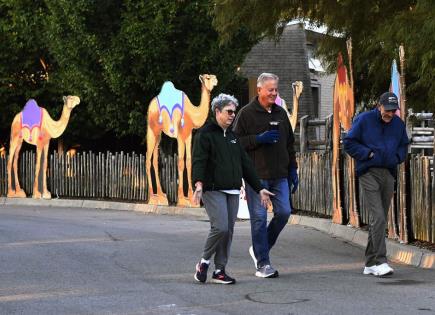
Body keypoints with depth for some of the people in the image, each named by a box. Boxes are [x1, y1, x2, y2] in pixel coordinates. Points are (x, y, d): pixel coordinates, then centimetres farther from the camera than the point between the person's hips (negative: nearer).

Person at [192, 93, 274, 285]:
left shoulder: (233, 136, 19)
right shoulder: (206, 134, -3)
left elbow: (246, 164, 22)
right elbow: (198, 161, -14)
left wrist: (259, 188, 18)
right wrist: (199, 184, -30)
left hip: (232, 192, 7)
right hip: (213, 190, -7)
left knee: (228, 231, 4)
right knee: (220, 227, -18)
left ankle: (219, 271, 10)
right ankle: (204, 262, 3)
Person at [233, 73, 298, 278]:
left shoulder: (281, 113, 15)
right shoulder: (247, 113, -2)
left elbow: (290, 144, 20)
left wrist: (293, 170, 15)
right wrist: (259, 139, -17)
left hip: (280, 175, 5)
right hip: (257, 175, -5)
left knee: (284, 212, 0)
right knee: (259, 218, -3)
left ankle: (259, 249, 20)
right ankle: (262, 263, 3)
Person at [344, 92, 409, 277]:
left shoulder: (398, 124, 10)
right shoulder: (364, 120, -4)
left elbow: (403, 146, 23)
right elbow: (349, 143, -1)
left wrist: (397, 156, 3)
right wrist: (369, 153, -10)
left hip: (388, 174, 6)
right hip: (368, 173, -5)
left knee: (380, 219, 8)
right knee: (378, 217, -16)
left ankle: (370, 264, 16)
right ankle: (380, 261, -17)